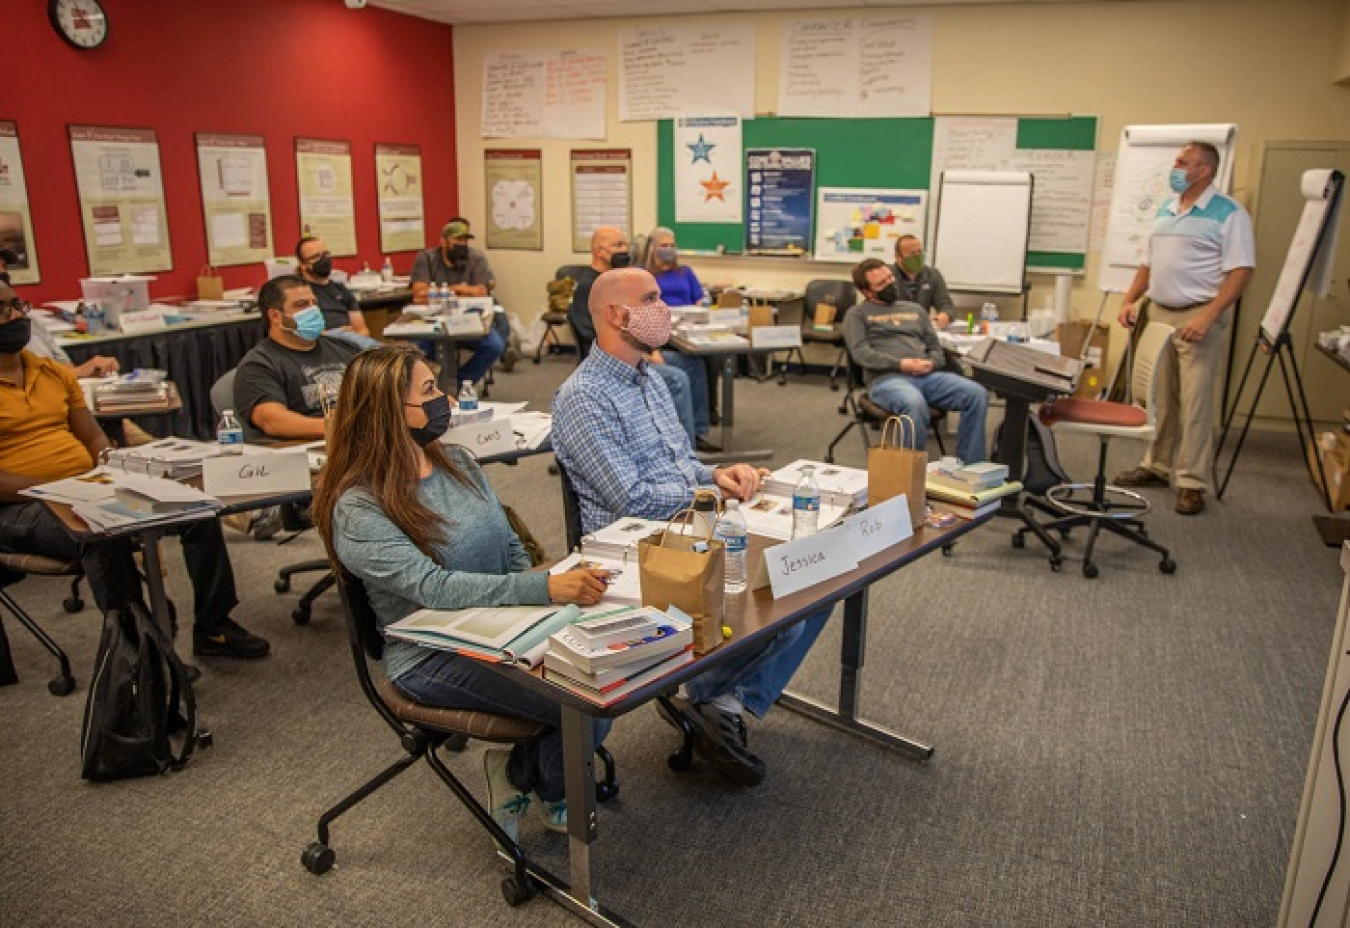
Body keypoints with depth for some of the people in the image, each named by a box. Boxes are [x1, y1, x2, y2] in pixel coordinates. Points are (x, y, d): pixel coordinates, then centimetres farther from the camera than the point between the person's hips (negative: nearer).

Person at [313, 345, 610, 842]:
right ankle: (523, 778, 10)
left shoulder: (458, 462, 8)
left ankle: (524, 771, 9)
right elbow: (432, 587, -27)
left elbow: (512, 548, 12)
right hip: (435, 658, -7)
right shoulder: (357, 510, -14)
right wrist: (547, 588, -37)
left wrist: (543, 586, -9)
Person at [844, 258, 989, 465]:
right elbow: (861, 353, -3)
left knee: (978, 394, -20)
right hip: (886, 378, -5)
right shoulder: (858, 314, 12)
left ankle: (970, 465, -14)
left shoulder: (915, 309, 28)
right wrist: (900, 364, -16)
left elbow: (936, 348, 24)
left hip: (928, 376, 5)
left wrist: (931, 363, -2)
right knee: (914, 404, -41)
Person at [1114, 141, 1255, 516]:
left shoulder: (1228, 213, -8)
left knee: (1195, 401, -6)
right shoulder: (1165, 210, 14)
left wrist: (1208, 316, -22)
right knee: (1160, 397, 12)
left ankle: (1192, 482, -1)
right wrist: (1129, 300, 8)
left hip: (1198, 317, -7)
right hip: (1159, 313, 7)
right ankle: (1157, 465, 24)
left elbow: (1241, 271, -14)